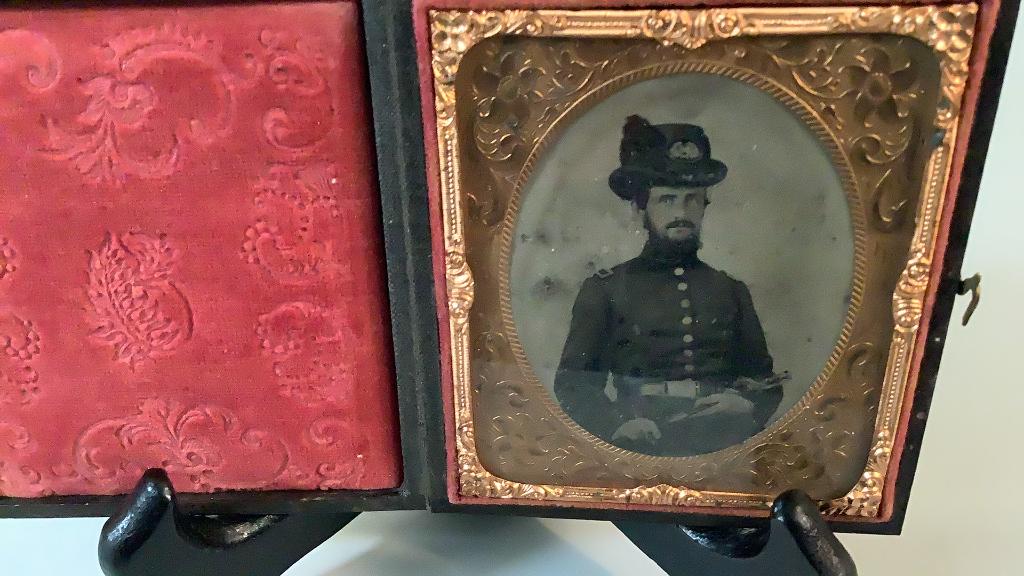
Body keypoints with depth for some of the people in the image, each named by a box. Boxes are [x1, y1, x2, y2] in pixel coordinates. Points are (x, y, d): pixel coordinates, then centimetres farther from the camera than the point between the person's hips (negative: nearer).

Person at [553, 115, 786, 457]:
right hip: (639, 445, -3)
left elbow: (767, 382, 21)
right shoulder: (603, 290, 11)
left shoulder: (732, 290, 20)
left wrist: (747, 405, -2)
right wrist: (619, 424, -14)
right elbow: (571, 383, 4)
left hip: (721, 438, 4)